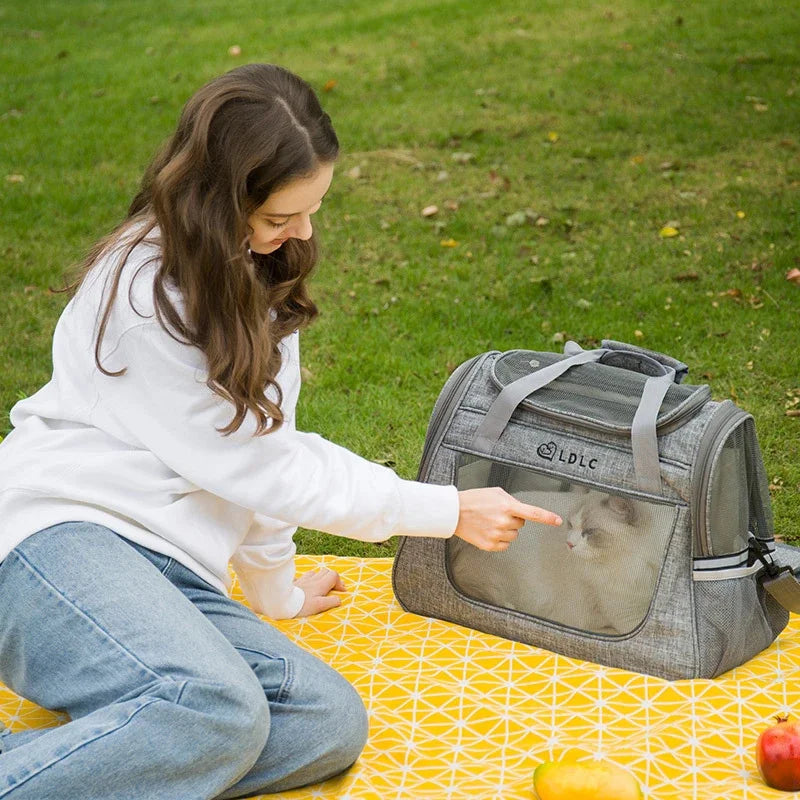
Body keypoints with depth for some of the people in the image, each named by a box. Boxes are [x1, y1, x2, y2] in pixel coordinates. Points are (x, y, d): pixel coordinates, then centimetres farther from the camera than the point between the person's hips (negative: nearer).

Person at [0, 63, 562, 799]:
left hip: (167, 572, 9)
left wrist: (276, 589, 28)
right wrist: (450, 511, -7)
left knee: (332, 722, -18)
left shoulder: (258, 271, 12)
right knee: (217, 711, -38)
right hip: (63, 540, -9)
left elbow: (264, 449, 21)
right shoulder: (144, 293, -14)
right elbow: (256, 466, -11)